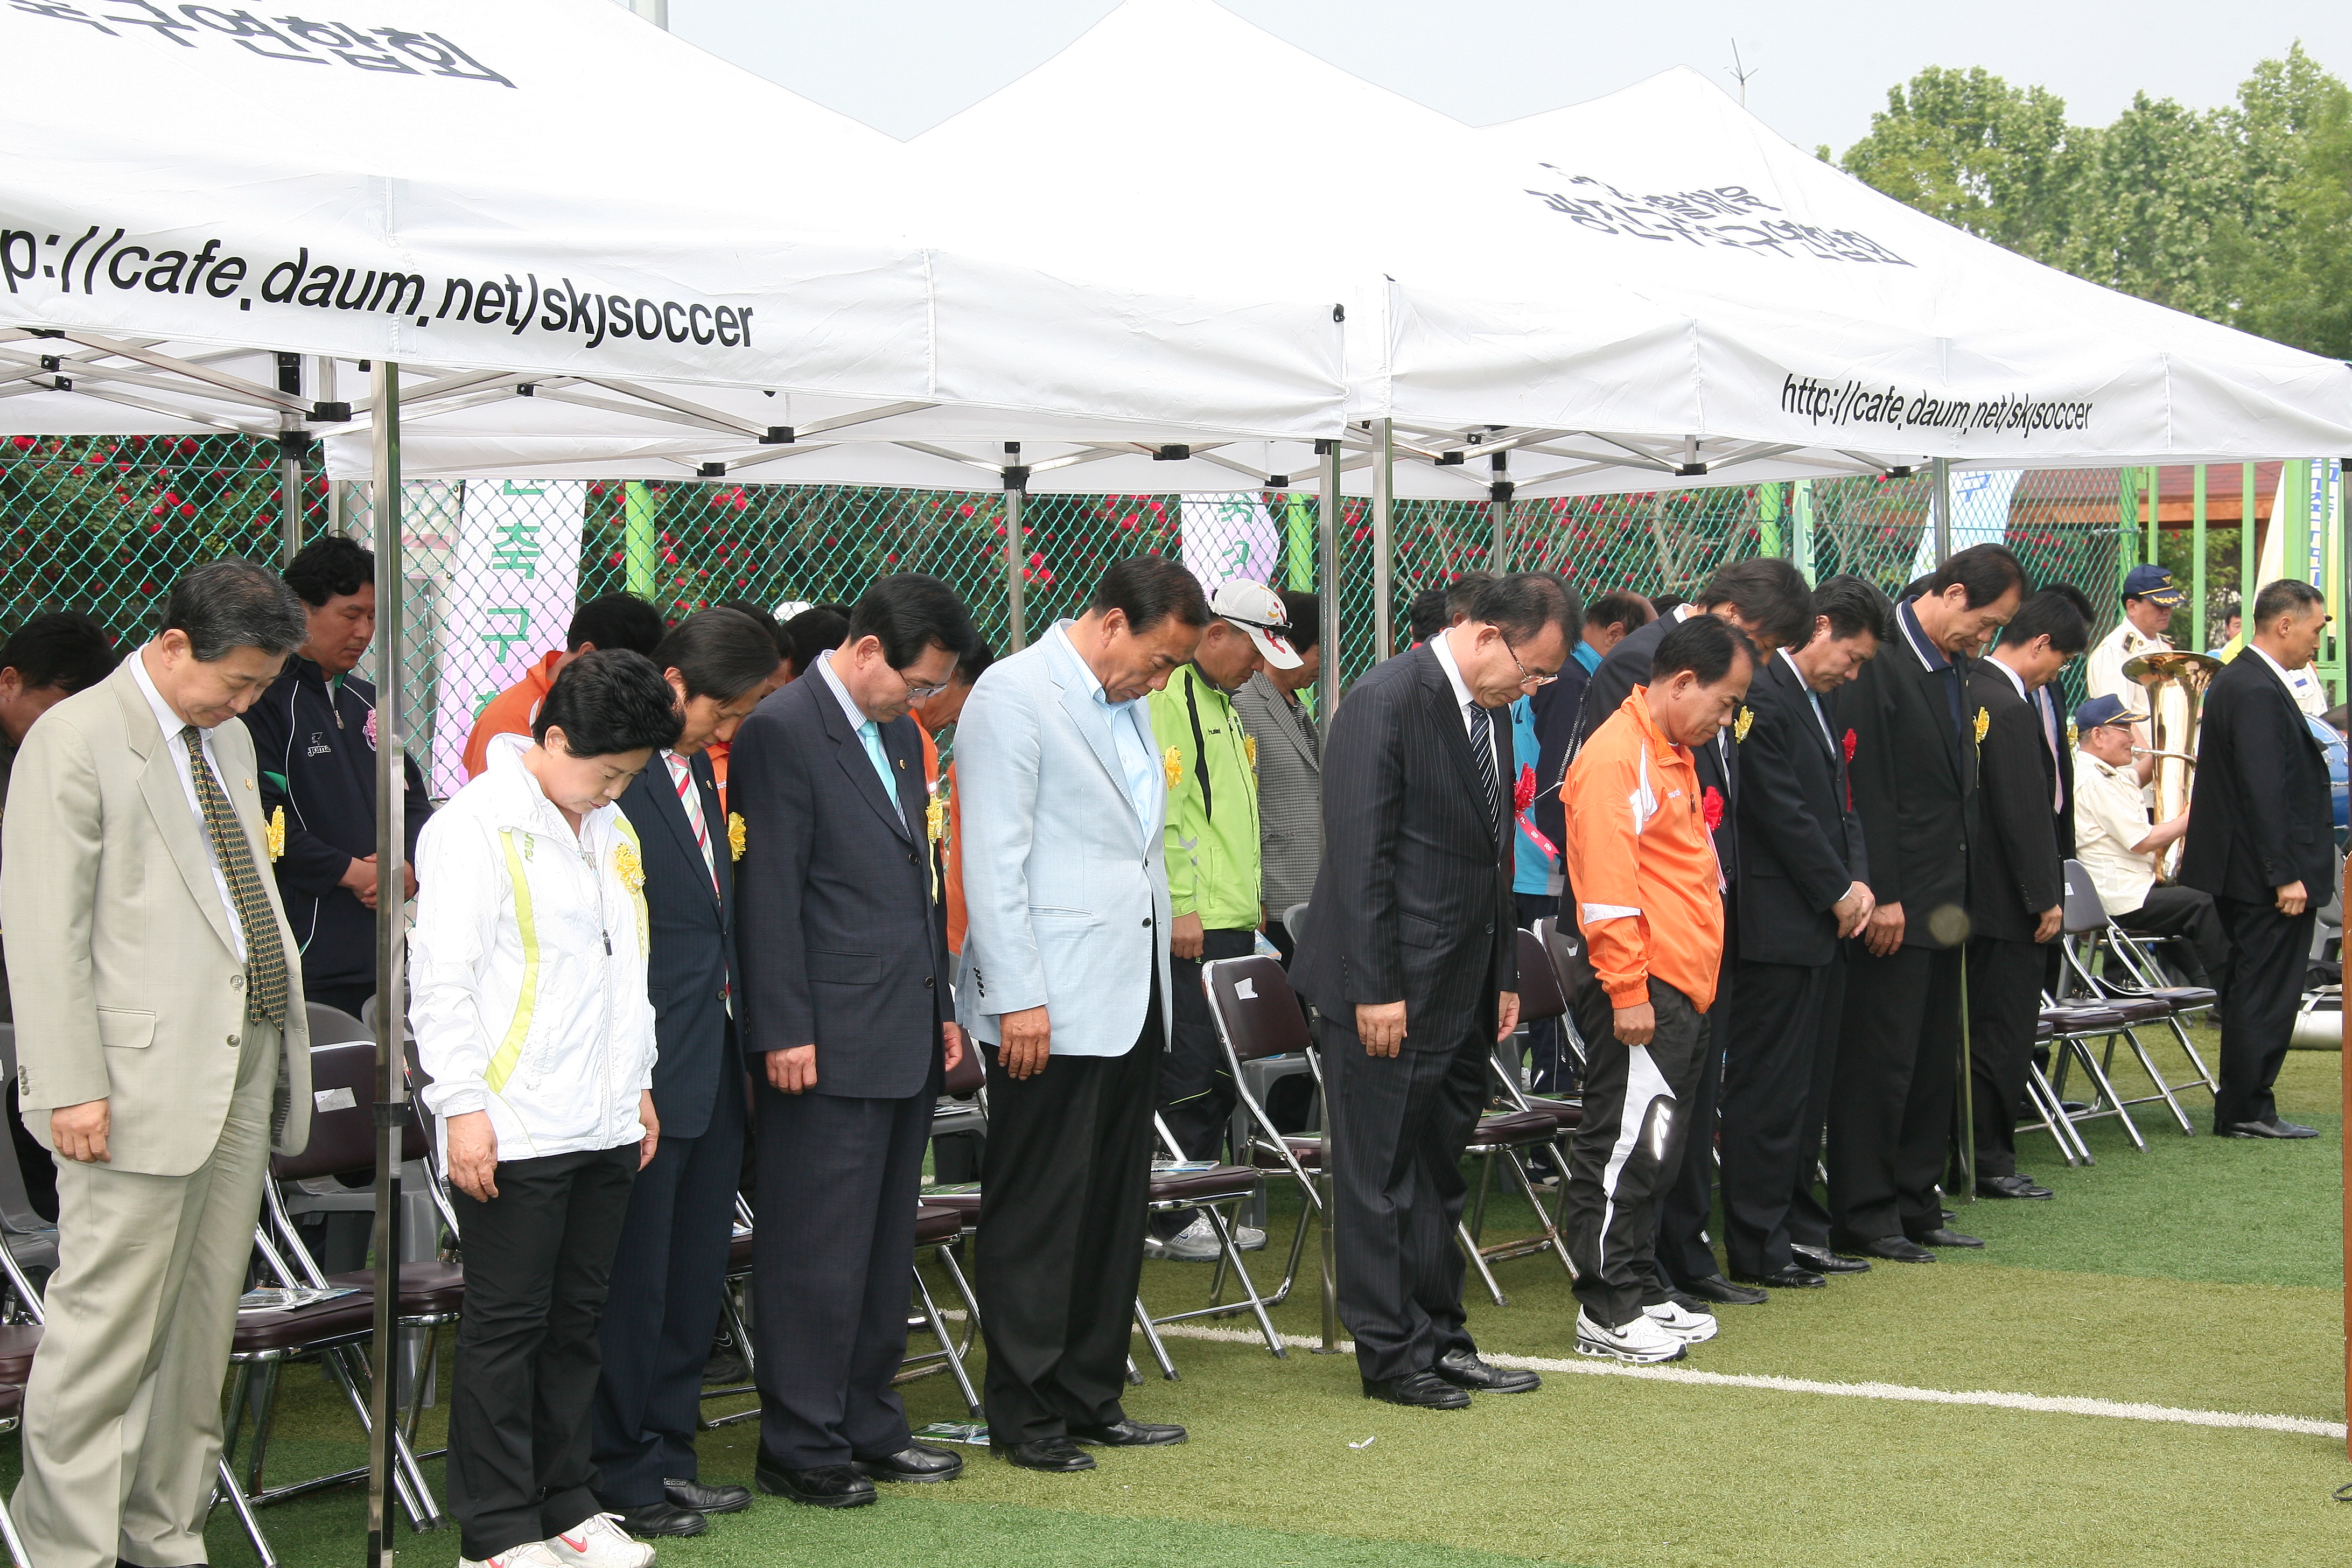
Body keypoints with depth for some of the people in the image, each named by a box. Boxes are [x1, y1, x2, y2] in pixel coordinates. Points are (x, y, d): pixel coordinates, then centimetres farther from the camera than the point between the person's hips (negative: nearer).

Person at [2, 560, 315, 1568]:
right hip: (140, 1082, -8)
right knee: (106, 1330, -5)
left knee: (203, 1325, 11)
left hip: (243, 1069, 8)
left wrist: (283, 1027, 12)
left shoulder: (227, 740, 17)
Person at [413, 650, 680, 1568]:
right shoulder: (475, 827, -9)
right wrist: (463, 1106, -15)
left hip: (604, 1129, 7)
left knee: (578, 1320, 12)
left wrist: (638, 1083, 21)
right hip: (512, 1133, -7)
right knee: (507, 1326, -1)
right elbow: (440, 978, -12)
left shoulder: (611, 831, 15)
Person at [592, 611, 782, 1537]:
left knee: (695, 1275, 15)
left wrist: (737, 1030, 16)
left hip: (713, 1067, 9)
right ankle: (623, 1480, 10)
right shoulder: (614, 775, -16)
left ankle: (670, 1455, 26)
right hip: (650, 1070, -9)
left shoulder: (696, 769, 13)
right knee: (635, 1278, 0)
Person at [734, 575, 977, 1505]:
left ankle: (870, 1428, 23)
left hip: (908, 1042, 9)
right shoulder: (782, 731, -11)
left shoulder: (900, 734, 16)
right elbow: (770, 893, -15)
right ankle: (801, 1448, 5)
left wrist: (943, 1008, 19)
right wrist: (785, 1033, -17)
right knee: (817, 1252, -3)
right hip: (830, 1044, -9)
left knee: (885, 1247, 14)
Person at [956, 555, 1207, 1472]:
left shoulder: (1125, 706, 16)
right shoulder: (1014, 696, -11)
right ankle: (1023, 1415, 6)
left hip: (1129, 1002, 9)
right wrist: (1019, 999, -19)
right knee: (1038, 1214, -2)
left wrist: (1162, 960, 18)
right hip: (1050, 1005, -9)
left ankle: (1092, 1399, 21)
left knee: (1113, 1209, 13)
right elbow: (994, 860, -16)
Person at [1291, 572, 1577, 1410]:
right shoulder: (1386, 702, -16)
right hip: (1394, 994, -9)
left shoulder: (1489, 715, 12)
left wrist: (1503, 978, 16)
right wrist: (1376, 991, -19)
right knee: (1382, 1178, 2)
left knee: (1438, 1175, 16)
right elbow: (1359, 853, -18)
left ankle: (1439, 1337, 25)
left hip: (1461, 996, 9)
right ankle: (1391, 1353, 9)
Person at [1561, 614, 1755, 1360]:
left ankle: (1640, 1294, 20)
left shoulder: (1673, 755, 19)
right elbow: (1609, 885, -19)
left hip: (1682, 992, 10)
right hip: (1642, 997, -10)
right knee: (1625, 1150, -6)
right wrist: (1628, 992, -20)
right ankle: (1605, 1313, -1)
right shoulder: (1617, 755, -14)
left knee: (1653, 1152, 14)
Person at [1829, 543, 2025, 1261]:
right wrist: (1880, 897, -21)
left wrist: (1960, 889, 16)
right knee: (1880, 1060, -4)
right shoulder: (1877, 662, -15)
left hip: (1942, 902, 9)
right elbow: (1861, 787, -20)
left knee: (1933, 1061, 13)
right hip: (1895, 905, -9)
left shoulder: (1952, 668, 14)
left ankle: (1915, 1209, 22)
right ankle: (1864, 1219, 4)